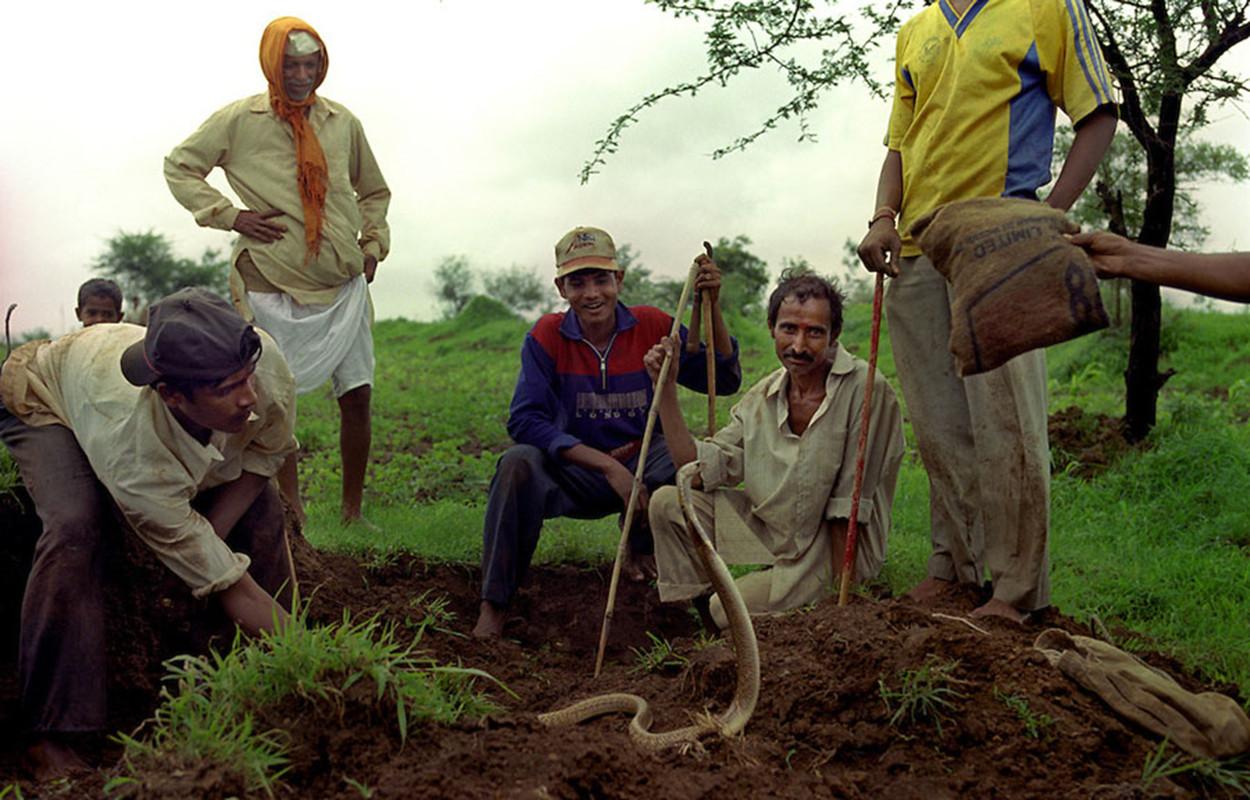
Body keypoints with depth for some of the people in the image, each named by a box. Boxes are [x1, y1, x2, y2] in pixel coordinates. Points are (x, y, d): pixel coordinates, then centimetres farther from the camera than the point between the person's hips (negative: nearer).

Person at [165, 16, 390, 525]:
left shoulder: (343, 123, 10)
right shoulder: (238, 120, -2)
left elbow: (374, 192, 24)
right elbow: (179, 167, 6)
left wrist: (373, 244, 11)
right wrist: (229, 216, -6)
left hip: (344, 285, 3)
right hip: (273, 287, -3)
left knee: (357, 396, 2)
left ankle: (353, 511, 15)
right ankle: (292, 517, 11)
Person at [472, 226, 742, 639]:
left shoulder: (652, 326, -5)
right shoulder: (547, 336, -9)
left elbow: (724, 380, -6)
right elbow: (524, 421, -19)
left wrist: (712, 307, -21)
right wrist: (606, 465, -28)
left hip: (643, 468, 2)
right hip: (573, 475, -1)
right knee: (518, 463, -32)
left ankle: (641, 551, 0)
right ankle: (494, 604, -23)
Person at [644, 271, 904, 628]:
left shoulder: (866, 390, -19)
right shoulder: (761, 397, 0)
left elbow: (849, 507, -18)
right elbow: (699, 471, -4)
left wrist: (841, 592, -18)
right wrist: (666, 388, -9)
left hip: (834, 548, -6)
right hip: (770, 529, 6)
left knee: (731, 612, -21)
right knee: (667, 503, -6)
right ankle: (691, 606, 8)